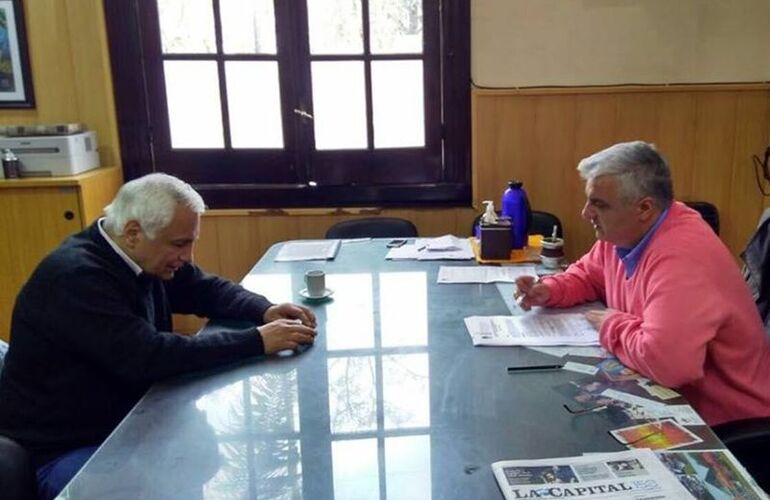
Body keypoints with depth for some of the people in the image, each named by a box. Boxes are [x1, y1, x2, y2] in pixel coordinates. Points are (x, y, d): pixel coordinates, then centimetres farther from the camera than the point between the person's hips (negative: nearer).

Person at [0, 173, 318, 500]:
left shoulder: (143, 257, 0)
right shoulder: (76, 276, -27)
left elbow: (208, 289, 11)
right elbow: (147, 358, -34)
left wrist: (265, 310, -9)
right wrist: (256, 341, -32)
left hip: (125, 423, 8)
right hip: (64, 449, -8)